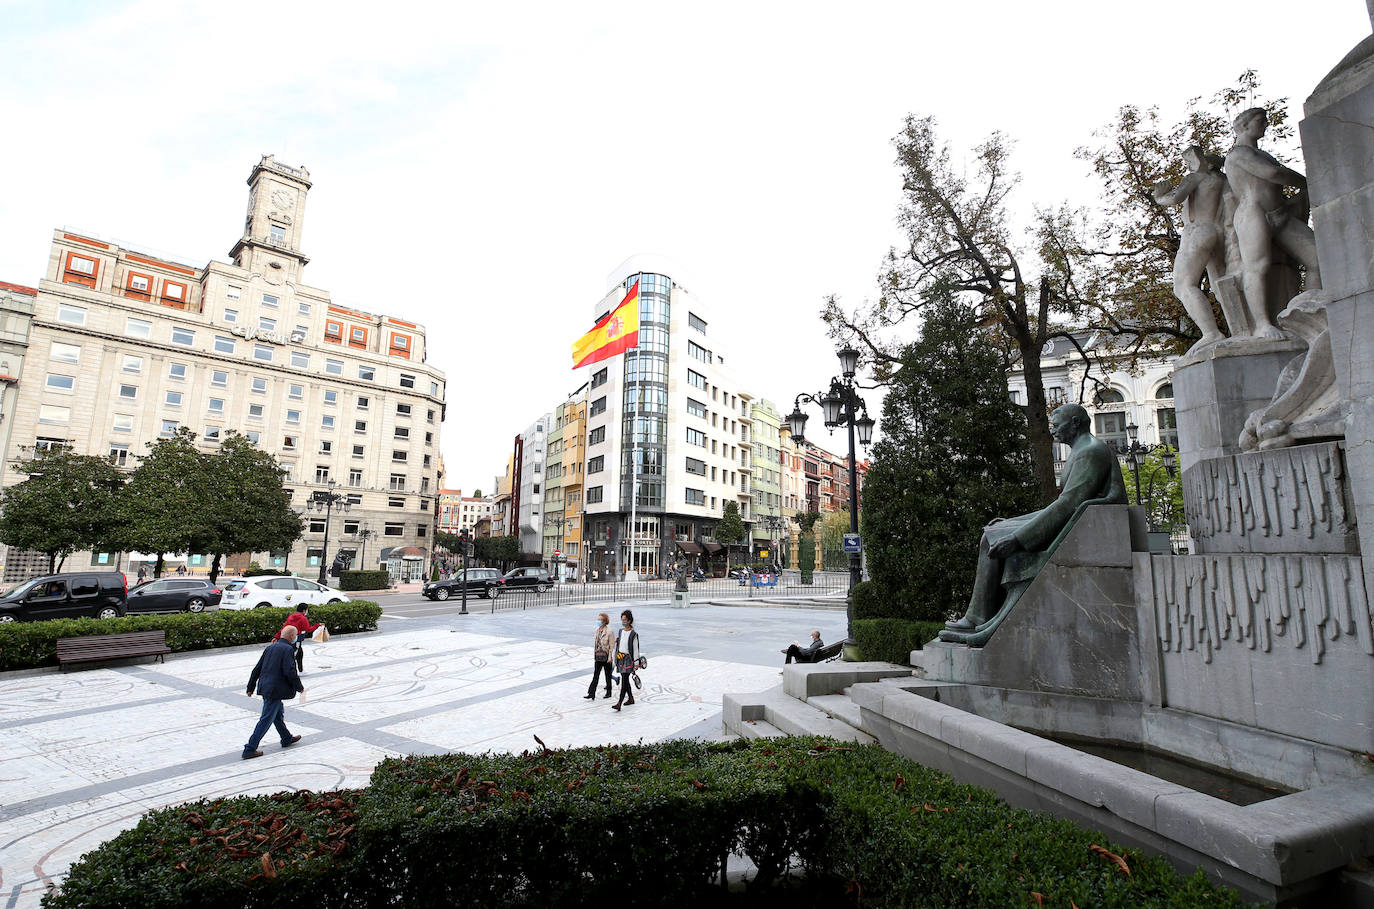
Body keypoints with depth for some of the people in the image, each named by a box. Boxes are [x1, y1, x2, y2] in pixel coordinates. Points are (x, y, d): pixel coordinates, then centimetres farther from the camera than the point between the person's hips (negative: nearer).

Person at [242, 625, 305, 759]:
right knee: (266, 720, -1)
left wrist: (250, 687, 21)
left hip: (265, 687, 9)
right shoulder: (287, 649, -15)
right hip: (275, 690, -9)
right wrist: (299, 687, -8)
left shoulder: (270, 647, 10)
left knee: (279, 713, 22)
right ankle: (249, 750, 3)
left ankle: (287, 739, 37)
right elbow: (289, 671, -21)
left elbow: (257, 669, 13)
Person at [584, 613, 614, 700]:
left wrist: (610, 657, -15)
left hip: (606, 656, -6)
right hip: (598, 656, 6)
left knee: (608, 675, 9)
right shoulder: (597, 630, 5)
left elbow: (612, 645, -13)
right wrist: (594, 654, 13)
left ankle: (608, 692, 23)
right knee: (595, 675, 3)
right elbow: (595, 642, 13)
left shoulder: (609, 631, -14)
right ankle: (592, 695, 2)